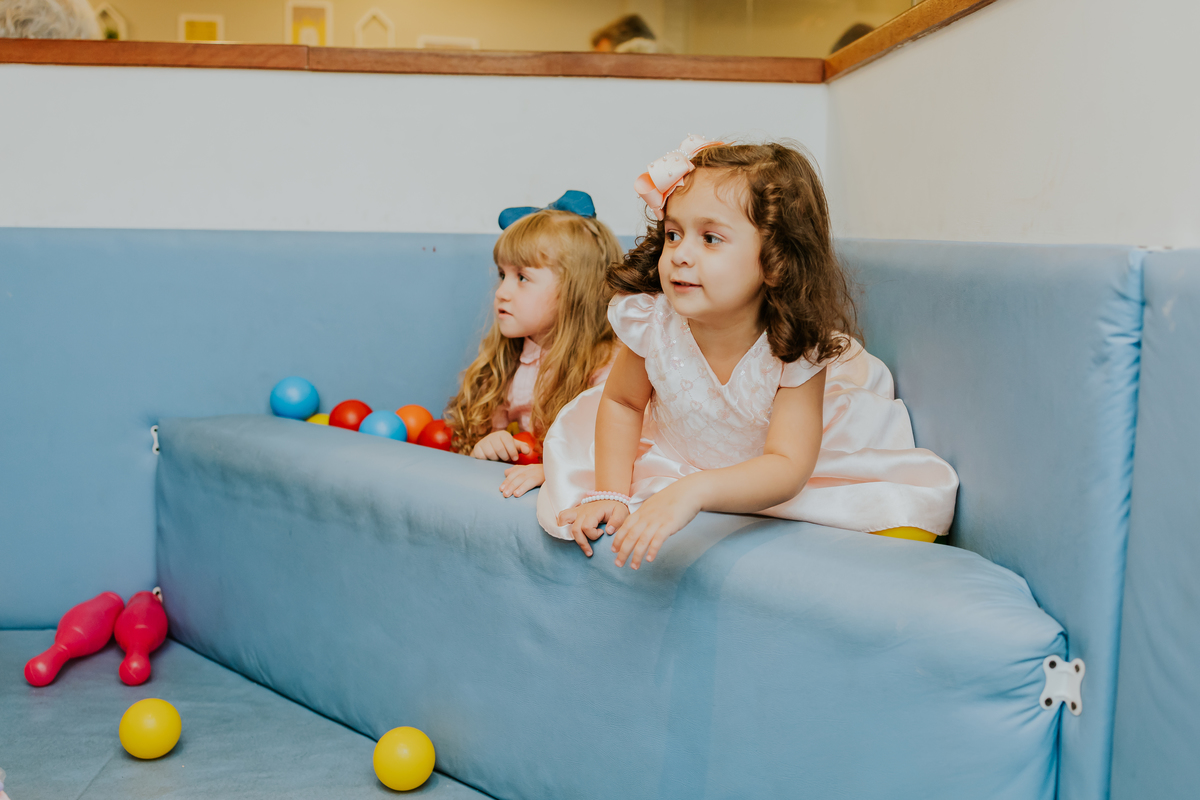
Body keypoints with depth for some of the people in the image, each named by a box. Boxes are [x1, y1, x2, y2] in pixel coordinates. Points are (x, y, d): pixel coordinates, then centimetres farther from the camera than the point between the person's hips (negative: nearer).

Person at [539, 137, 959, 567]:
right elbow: (622, 402, -7)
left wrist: (692, 492, -56)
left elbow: (787, 468, -40)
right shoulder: (650, 319, -26)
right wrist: (610, 493, -17)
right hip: (675, 453, 3)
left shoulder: (796, 349, -32)